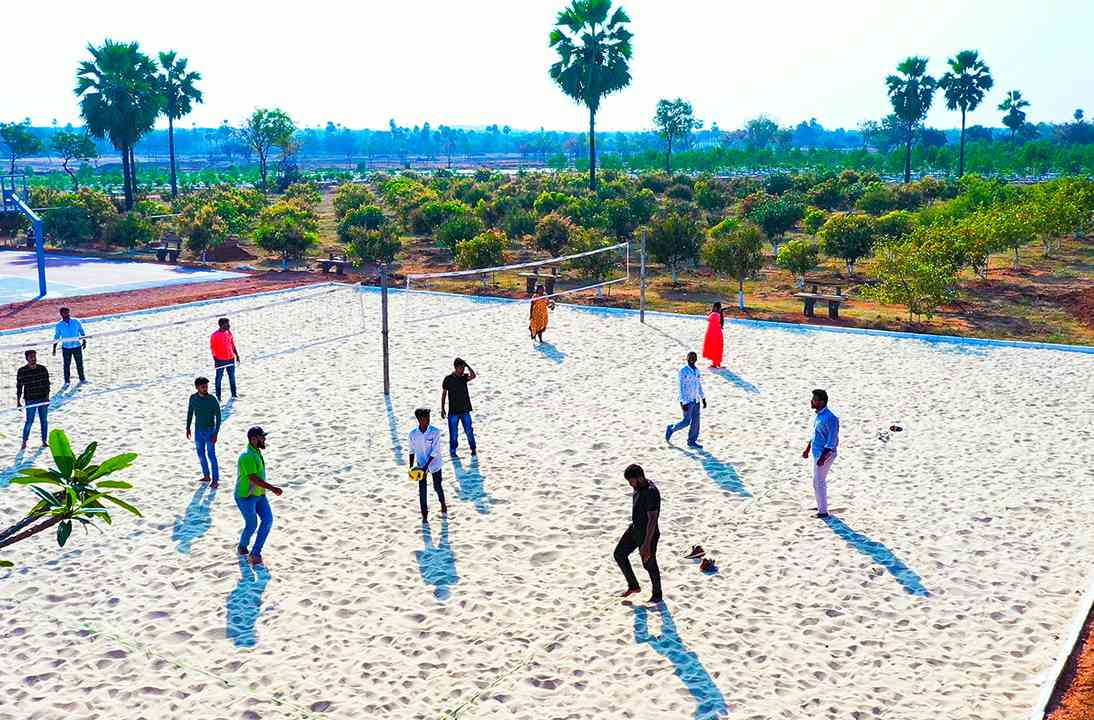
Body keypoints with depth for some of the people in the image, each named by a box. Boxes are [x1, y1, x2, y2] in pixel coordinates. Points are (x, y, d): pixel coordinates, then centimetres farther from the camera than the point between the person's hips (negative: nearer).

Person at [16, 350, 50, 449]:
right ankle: (24, 441, 12)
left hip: (43, 399, 3)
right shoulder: (22, 371, -3)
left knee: (44, 421, 6)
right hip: (30, 400, -2)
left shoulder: (43, 369, 3)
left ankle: (44, 441, 16)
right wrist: (18, 401, 0)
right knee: (29, 421, -4)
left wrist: (47, 396, 4)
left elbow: (47, 383, 9)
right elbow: (19, 387, 1)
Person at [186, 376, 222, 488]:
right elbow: (190, 412, 12)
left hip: (209, 430, -5)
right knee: (201, 454, 14)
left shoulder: (212, 400, -16)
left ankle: (216, 480, 2)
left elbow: (218, 417, -13)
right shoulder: (193, 398, -4)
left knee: (211, 455, -4)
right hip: (198, 430, 5)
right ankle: (206, 476, 30)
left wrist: (216, 434, -17)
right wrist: (188, 427, 14)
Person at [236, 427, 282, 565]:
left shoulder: (257, 452, 6)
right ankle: (242, 547, 32)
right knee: (252, 525, 4)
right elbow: (254, 478, -30)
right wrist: (273, 488, -30)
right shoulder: (248, 456, -25)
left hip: (259, 494, 9)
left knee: (268, 520, -2)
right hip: (246, 497, -9)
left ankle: (255, 552, 5)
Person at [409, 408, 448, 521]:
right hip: (420, 465, 2)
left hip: (434, 464, -2)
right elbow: (412, 451, 5)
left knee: (437, 487, 12)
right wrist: (411, 467, 4)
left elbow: (435, 452, -18)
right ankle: (424, 514, 15)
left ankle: (443, 505, 41)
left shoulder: (435, 432, -17)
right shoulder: (413, 434, -9)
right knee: (422, 490, 2)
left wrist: (426, 467, -22)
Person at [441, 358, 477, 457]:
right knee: (453, 433, 3)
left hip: (465, 410, 2)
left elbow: (473, 376, -21)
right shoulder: (448, 379, -4)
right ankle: (452, 450, 16)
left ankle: (473, 449, 14)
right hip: (453, 411, -2)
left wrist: (466, 365, -20)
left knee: (469, 430, 2)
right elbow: (444, 394, 2)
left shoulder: (464, 377, 1)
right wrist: (442, 409, 2)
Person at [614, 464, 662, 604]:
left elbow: (652, 520, -28)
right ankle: (633, 586, 26)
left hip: (648, 533, -9)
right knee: (619, 554, 11)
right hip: (634, 529, 9)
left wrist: (646, 544, -27)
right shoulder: (637, 488, 0)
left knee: (649, 565, 7)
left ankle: (657, 595, 29)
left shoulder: (651, 492, -28)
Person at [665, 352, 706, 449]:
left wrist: (703, 399, 15)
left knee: (695, 421, 5)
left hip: (696, 400, 7)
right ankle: (671, 429, 19)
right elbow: (681, 387, -17)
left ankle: (692, 441, 12)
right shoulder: (683, 371, -14)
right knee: (686, 421, -3)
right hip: (687, 401, -7)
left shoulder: (697, 370, 8)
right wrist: (683, 403, -21)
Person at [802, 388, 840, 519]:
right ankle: (821, 506, 33)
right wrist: (807, 449, 24)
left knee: (818, 483, -5)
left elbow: (832, 441, -24)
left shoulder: (830, 418, -23)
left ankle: (823, 512, 3)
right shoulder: (819, 415, 7)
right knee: (820, 481, 20)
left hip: (825, 454, -10)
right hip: (817, 453, 10)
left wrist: (823, 457, -27)